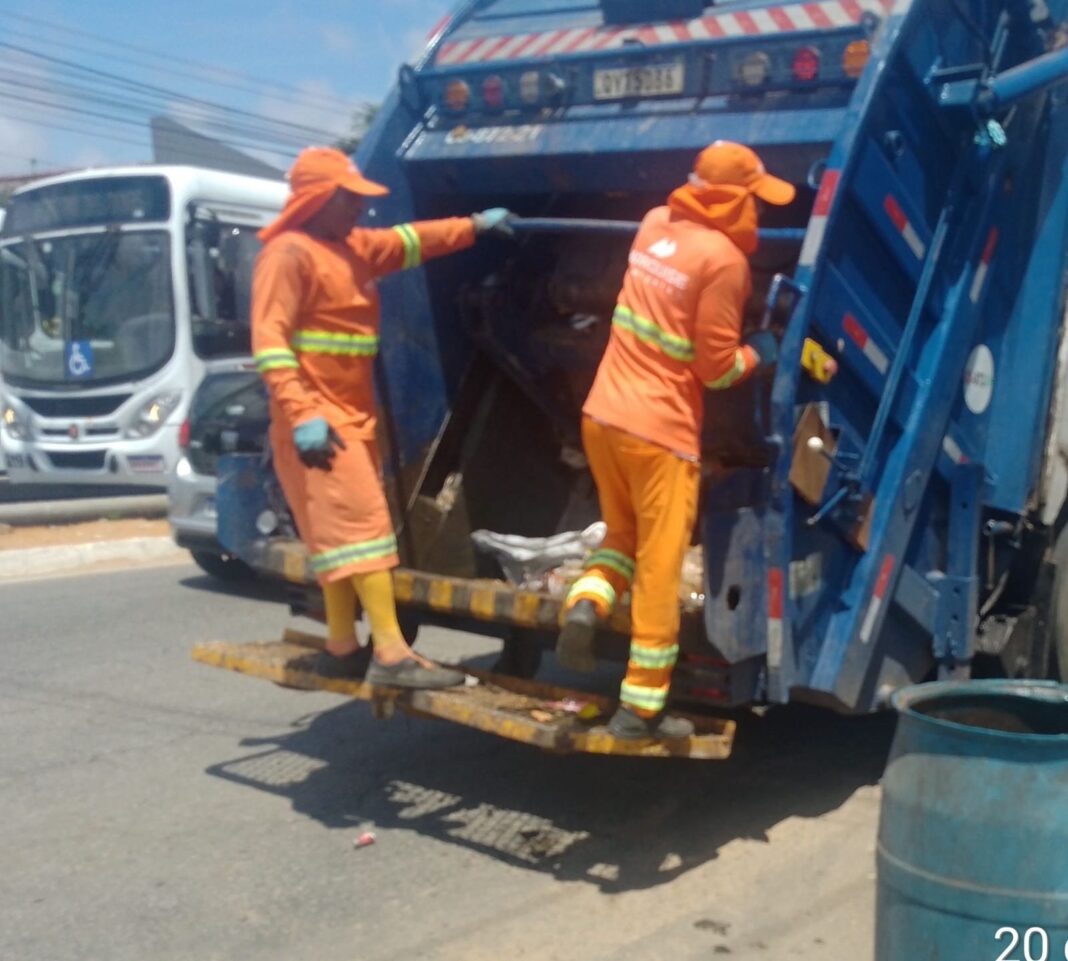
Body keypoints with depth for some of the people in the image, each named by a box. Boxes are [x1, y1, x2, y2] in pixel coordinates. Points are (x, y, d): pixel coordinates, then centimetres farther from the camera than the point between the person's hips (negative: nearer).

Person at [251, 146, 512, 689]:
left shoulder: (353, 247, 15)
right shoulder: (289, 254, -13)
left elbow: (411, 241, 30)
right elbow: (269, 339, -21)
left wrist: (474, 226, 30)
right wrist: (301, 413, -29)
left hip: (352, 416, 10)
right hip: (318, 422, -10)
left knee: (341, 533, 13)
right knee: (362, 524, -13)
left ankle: (342, 650, 21)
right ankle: (391, 655, -13)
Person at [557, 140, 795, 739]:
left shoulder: (655, 225, 9)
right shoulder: (724, 259, -13)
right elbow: (717, 368, -10)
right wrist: (759, 352, 9)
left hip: (601, 415, 7)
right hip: (659, 432, -7)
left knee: (626, 539, 25)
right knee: (659, 569, 4)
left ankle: (585, 603, -2)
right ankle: (641, 707, 10)